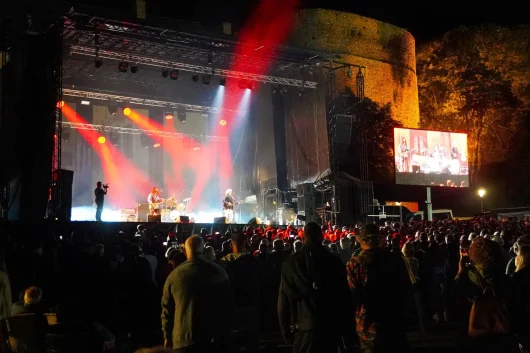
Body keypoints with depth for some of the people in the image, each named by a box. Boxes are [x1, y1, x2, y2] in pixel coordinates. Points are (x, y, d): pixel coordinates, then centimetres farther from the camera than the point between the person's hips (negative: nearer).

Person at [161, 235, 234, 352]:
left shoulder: (174, 275, -7)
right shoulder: (219, 272, -4)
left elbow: (167, 310, 1)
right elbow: (229, 305, 3)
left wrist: (167, 336, 13)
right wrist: (225, 334, 13)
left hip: (184, 339, -1)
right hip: (214, 338, 1)